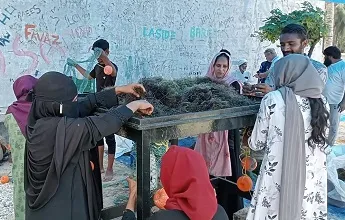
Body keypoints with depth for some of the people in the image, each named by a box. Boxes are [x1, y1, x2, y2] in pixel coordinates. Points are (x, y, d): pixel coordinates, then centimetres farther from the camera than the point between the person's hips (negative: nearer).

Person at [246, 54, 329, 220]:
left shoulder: (272, 100, -9)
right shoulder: (320, 102, 2)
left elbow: (257, 144, -4)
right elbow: (319, 142, 11)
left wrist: (250, 141, 19)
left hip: (277, 179, -4)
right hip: (312, 180, 4)